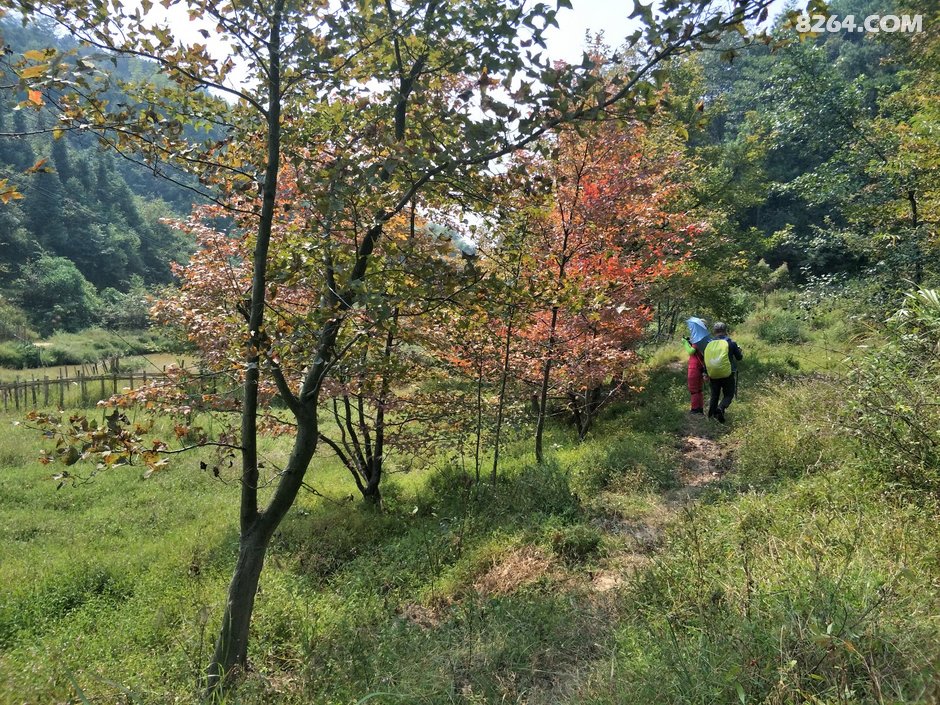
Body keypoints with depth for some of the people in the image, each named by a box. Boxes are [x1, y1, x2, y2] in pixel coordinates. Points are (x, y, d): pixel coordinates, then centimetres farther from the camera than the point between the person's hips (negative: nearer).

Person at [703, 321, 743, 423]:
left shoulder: (709, 345, 4)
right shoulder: (731, 343, -5)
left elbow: (706, 361, 9)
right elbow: (740, 357, 5)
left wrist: (706, 375, 18)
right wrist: (739, 349, 26)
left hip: (713, 376, 3)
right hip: (728, 375, -3)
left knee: (714, 395, 17)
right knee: (728, 395, 7)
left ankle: (711, 416, 17)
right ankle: (721, 408, -20)